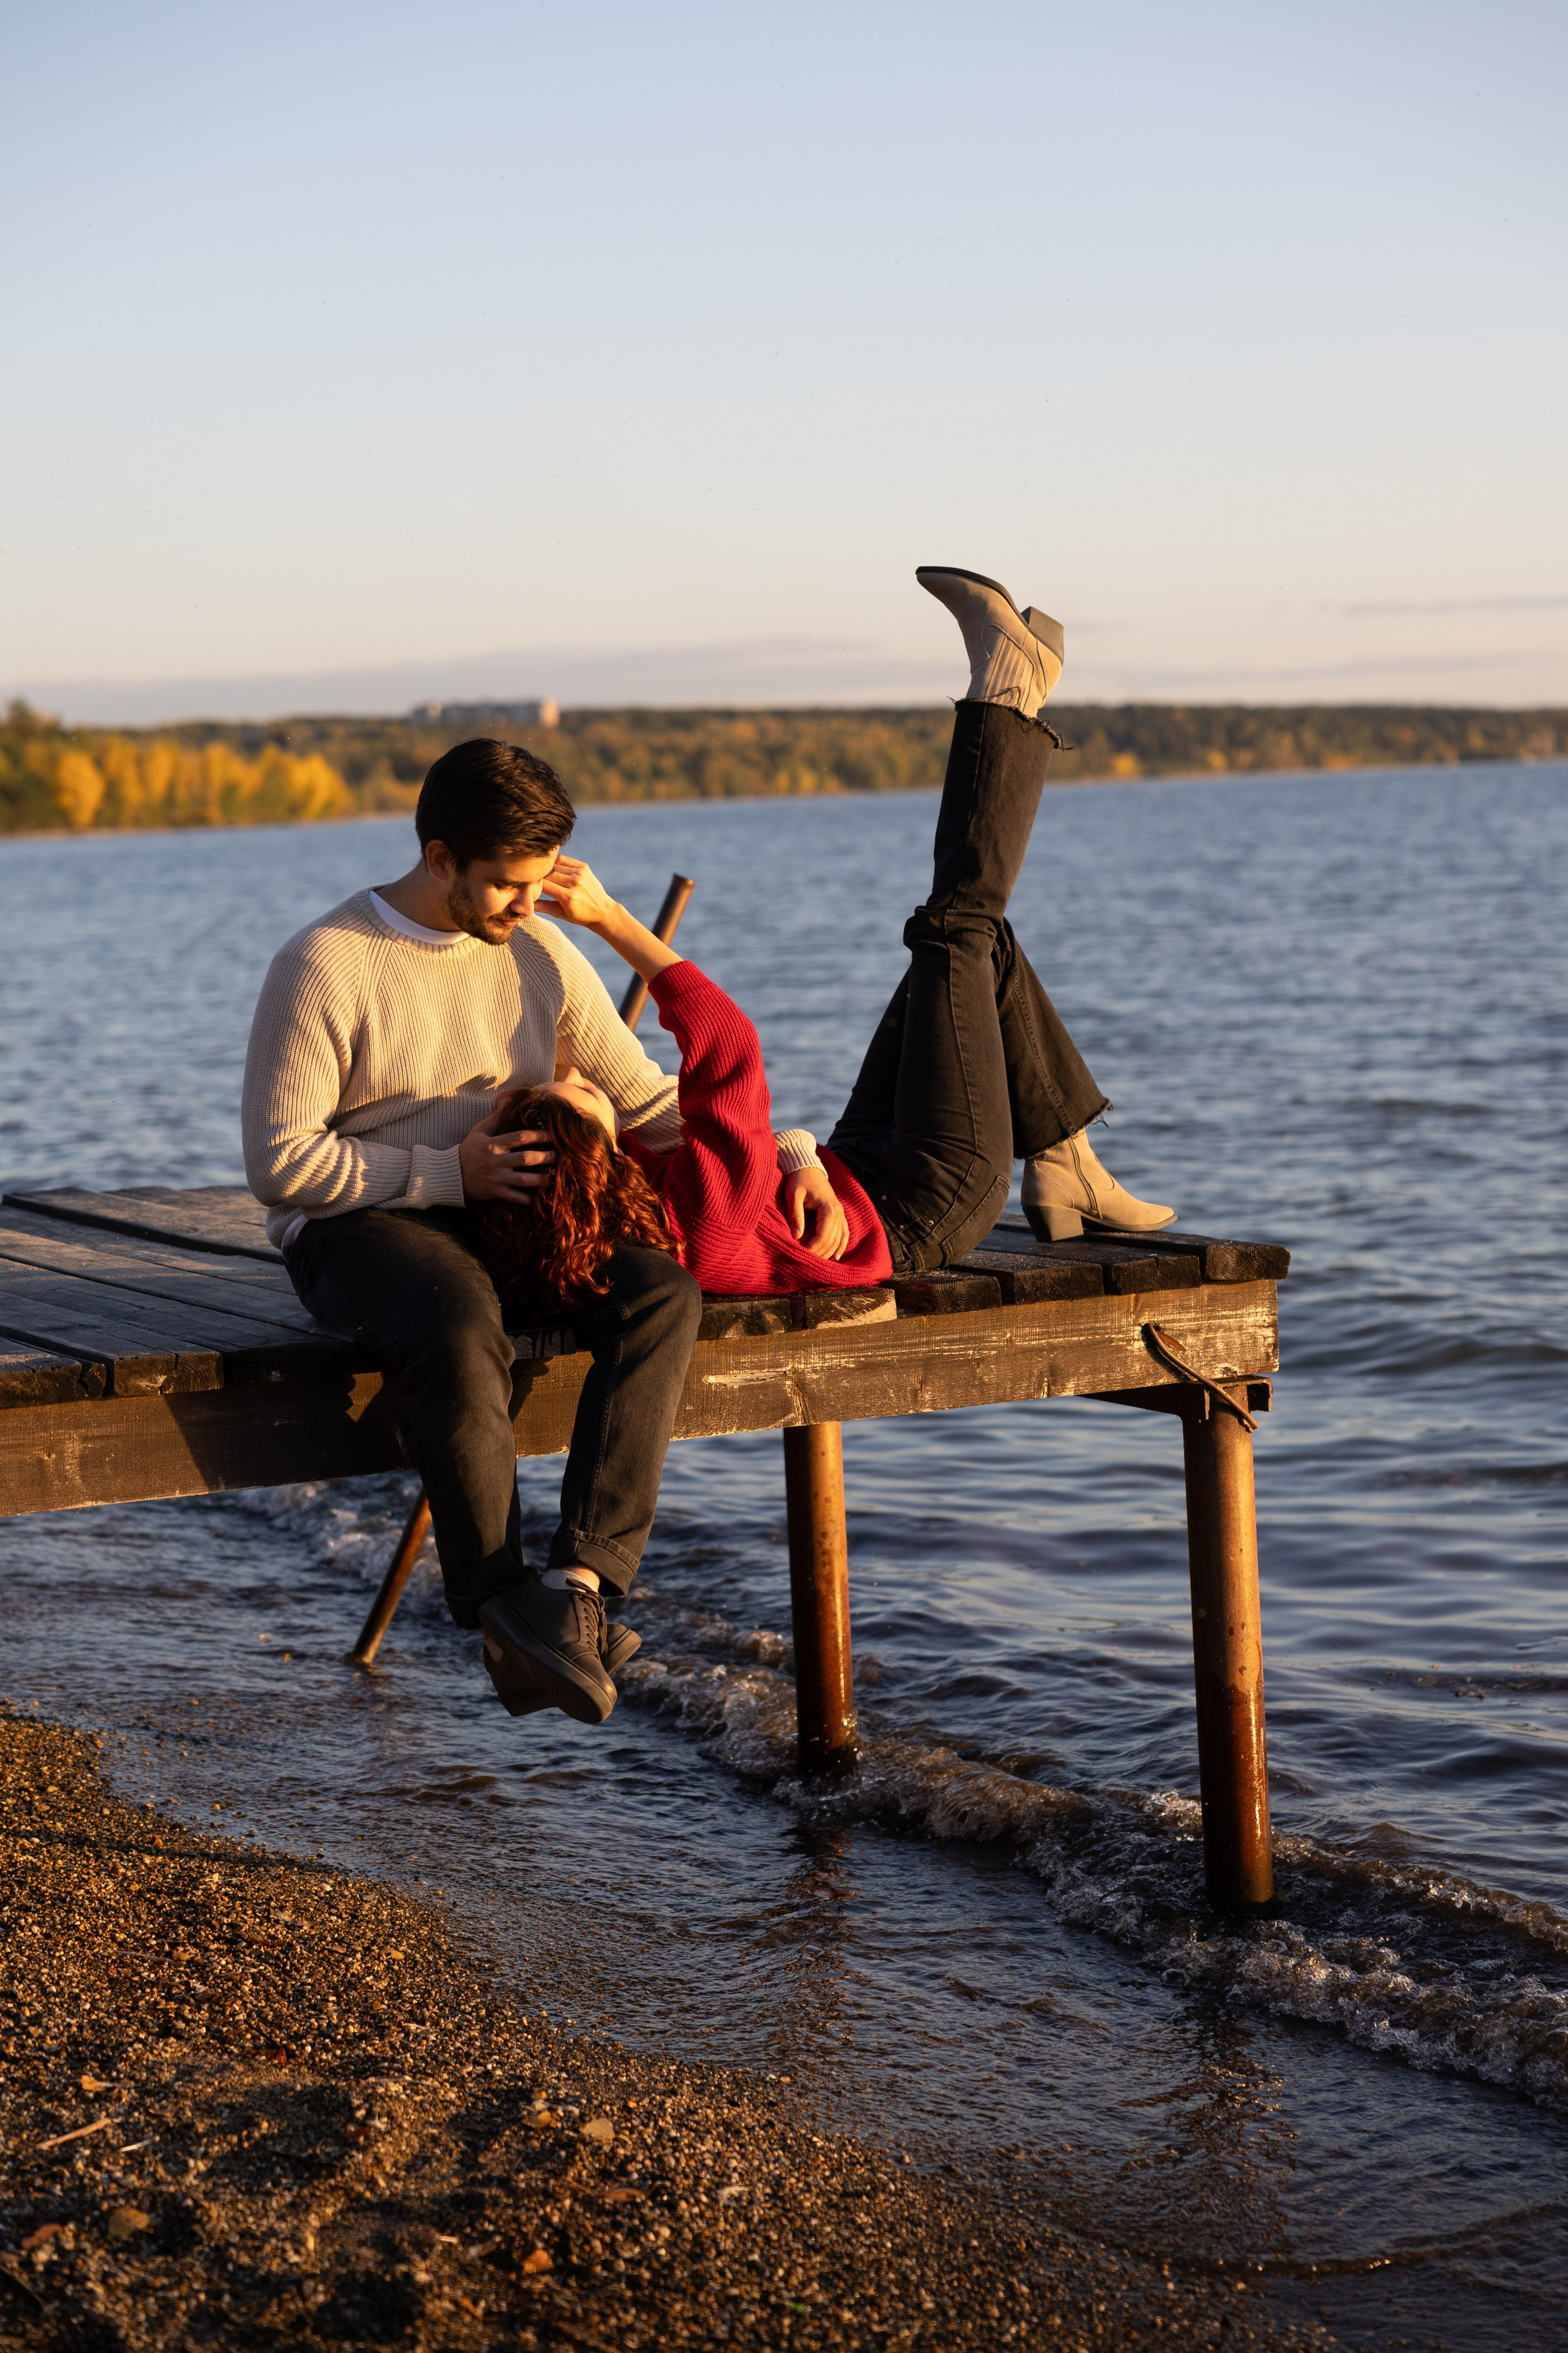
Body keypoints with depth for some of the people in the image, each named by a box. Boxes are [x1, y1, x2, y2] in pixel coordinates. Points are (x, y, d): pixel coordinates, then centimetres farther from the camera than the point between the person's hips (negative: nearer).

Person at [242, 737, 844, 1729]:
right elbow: (281, 1162, -12)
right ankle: (503, 1608, -26)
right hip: (358, 1224, -5)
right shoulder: (325, 967, -10)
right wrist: (447, 1173, -16)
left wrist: (782, 1152, 1)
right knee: (460, 1336, -39)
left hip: (508, 1208, 6)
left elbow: (646, 1099, 14)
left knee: (662, 1293, -24)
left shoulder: (542, 955, 8)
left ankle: (582, 1579, -33)